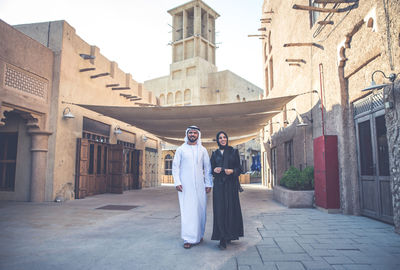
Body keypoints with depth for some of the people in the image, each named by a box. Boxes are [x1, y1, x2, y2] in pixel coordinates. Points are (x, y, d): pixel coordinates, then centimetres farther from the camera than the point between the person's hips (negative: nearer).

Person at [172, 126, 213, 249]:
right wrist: (177, 182, -7)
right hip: (185, 185, -2)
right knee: (187, 211, -5)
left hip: (200, 185, 2)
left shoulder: (202, 150, 10)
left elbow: (207, 167, 10)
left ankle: (199, 235, 19)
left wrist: (209, 183, 4)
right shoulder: (181, 149, 6)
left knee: (200, 210, 4)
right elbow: (175, 166, 3)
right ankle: (188, 239, 0)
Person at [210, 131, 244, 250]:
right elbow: (211, 168, 14)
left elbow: (239, 168, 5)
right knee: (220, 209, -6)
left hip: (231, 184, -1)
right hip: (219, 184, 1)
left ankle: (230, 235, 15)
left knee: (231, 208, 0)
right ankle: (222, 239, -4)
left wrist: (232, 171, -15)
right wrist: (214, 170, -8)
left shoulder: (234, 151, 7)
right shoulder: (215, 153, 12)